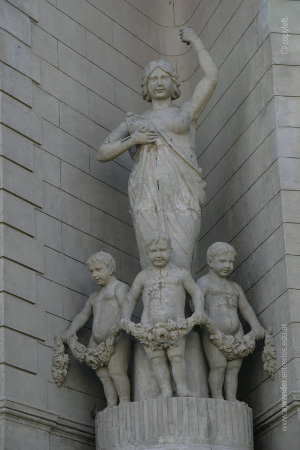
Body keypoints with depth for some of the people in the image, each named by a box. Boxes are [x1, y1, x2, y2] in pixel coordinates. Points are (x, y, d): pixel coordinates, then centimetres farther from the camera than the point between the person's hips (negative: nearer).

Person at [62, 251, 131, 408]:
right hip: (96, 340, 7)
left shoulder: (119, 287, 5)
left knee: (116, 371, -17)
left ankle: (125, 403, -14)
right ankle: (111, 405, -7)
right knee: (103, 374, -5)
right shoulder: (94, 296, 30)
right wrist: (71, 330, 4)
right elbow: (83, 315, 22)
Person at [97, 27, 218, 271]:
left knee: (179, 269, -15)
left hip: (181, 198, -1)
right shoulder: (134, 122, 24)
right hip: (147, 200, 1)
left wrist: (196, 41, 20)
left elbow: (211, 77, 9)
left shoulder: (186, 113, 20)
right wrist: (133, 140, 2)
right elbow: (102, 154, 18)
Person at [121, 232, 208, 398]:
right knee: (156, 357, -12)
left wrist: (199, 310, 0)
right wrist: (125, 318, 11)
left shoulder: (180, 273, 15)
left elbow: (196, 293, 18)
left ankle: (182, 388, -15)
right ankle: (165, 390, -13)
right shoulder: (143, 276, 20)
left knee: (176, 355, -18)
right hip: (149, 325, 2)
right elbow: (130, 298, 25)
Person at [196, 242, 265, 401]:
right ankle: (217, 398, -9)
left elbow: (245, 307, 18)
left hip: (236, 333, 6)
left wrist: (255, 324, 0)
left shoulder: (235, 287, 26)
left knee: (234, 368, 0)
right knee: (218, 366, -13)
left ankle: (231, 398, 1)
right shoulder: (204, 282, 5)